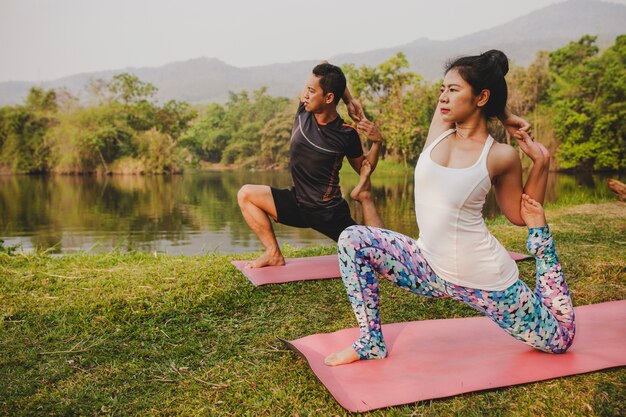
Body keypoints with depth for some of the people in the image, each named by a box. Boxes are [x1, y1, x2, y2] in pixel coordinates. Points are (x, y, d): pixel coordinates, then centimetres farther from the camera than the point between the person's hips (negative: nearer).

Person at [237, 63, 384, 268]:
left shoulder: (346, 135, -15)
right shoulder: (303, 113, -7)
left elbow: (363, 169, 2)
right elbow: (324, 68, 1)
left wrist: (377, 142, -16)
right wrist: (350, 101, -2)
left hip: (330, 213, -4)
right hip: (297, 203, 4)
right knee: (246, 194, -13)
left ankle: (363, 195, 9)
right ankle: (274, 253, -8)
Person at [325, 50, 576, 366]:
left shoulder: (501, 156, -12)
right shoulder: (439, 132, -2)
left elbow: (520, 215, 2)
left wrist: (541, 161, -9)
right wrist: (507, 119, 6)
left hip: (484, 280, -3)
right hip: (429, 268, 4)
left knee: (559, 342, 11)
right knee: (352, 241, -14)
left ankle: (540, 237, 29)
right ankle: (371, 343, -3)